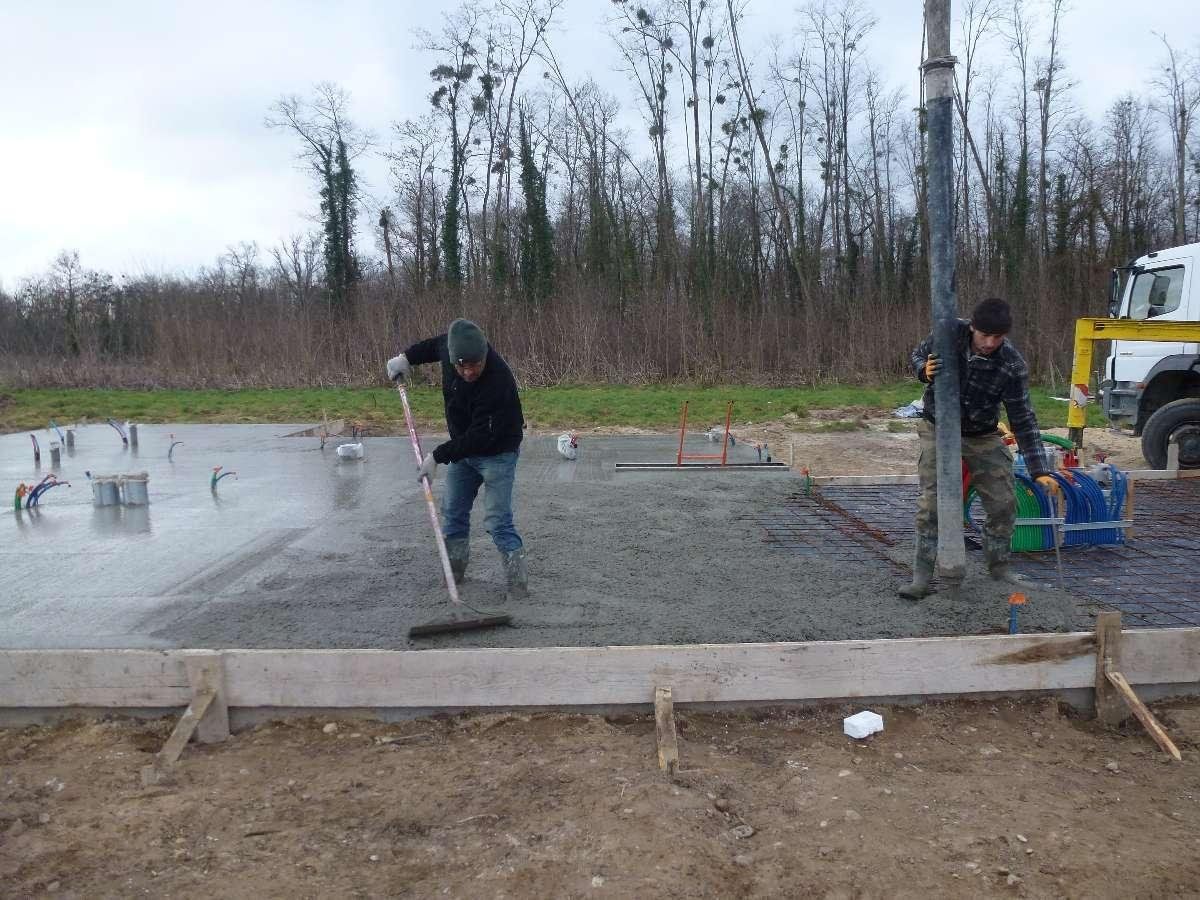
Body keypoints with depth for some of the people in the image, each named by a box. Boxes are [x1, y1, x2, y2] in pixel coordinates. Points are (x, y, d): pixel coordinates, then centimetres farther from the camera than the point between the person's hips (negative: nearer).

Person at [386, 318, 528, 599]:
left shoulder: (498, 383, -37)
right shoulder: (451, 346, -16)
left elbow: (480, 437, -33)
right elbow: (435, 344, 12)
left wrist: (438, 456, -28)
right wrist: (407, 357, 1)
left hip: (496, 453, -7)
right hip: (463, 447, 8)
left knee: (497, 521, -12)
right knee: (453, 511, 15)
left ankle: (518, 583, -4)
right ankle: (455, 570, 31)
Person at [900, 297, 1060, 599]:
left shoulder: (1013, 366, -20)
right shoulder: (950, 332, -19)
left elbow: (1023, 421, -15)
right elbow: (918, 355, 0)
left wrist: (1040, 471, -21)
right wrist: (924, 371, -26)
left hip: (983, 436, 1)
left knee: (1003, 503, 2)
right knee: (931, 504, -7)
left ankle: (999, 565, 25)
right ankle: (922, 576, 1)